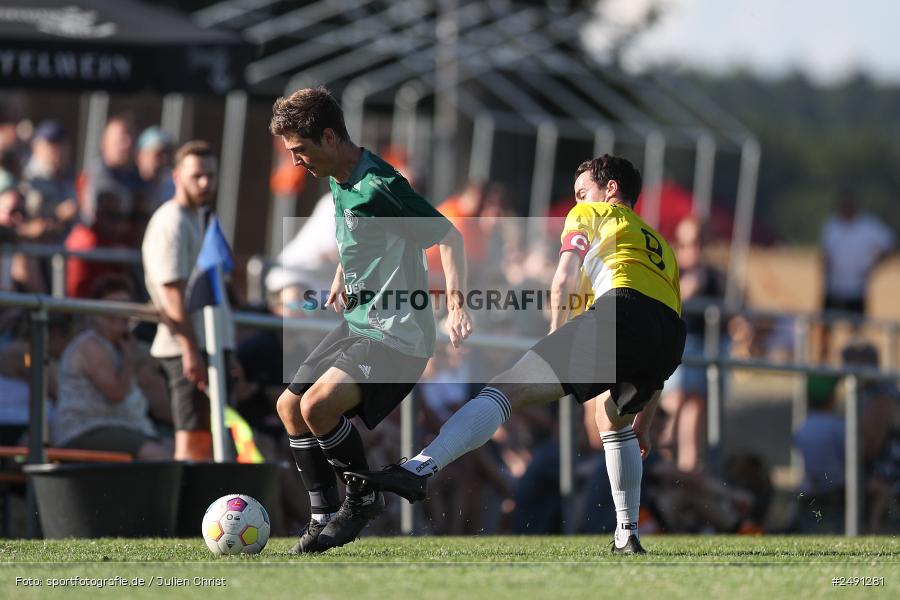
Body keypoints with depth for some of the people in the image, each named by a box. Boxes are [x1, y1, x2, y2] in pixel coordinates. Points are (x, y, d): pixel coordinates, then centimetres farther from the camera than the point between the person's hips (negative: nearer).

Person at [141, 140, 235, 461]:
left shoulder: (197, 218, 20)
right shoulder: (172, 223, -11)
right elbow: (173, 293, -19)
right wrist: (190, 350, -26)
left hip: (206, 346, 10)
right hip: (189, 349, -10)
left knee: (205, 442, 8)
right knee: (192, 441, -12)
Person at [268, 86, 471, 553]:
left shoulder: (379, 187, -23)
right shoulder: (338, 180, 6)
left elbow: (448, 236, -23)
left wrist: (456, 305, -32)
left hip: (397, 335, -10)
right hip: (358, 323, 10)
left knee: (318, 405, -24)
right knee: (289, 407, 11)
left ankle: (364, 498, -1)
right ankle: (325, 517, 18)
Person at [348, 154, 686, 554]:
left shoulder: (590, 215, 26)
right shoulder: (662, 245, 41)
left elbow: (564, 280, 9)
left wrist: (557, 335, 20)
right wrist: (642, 422, 41)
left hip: (623, 312, -6)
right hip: (671, 336, 6)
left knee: (506, 390, -12)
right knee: (614, 419, 35)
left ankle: (418, 469, -30)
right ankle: (627, 535, 29)